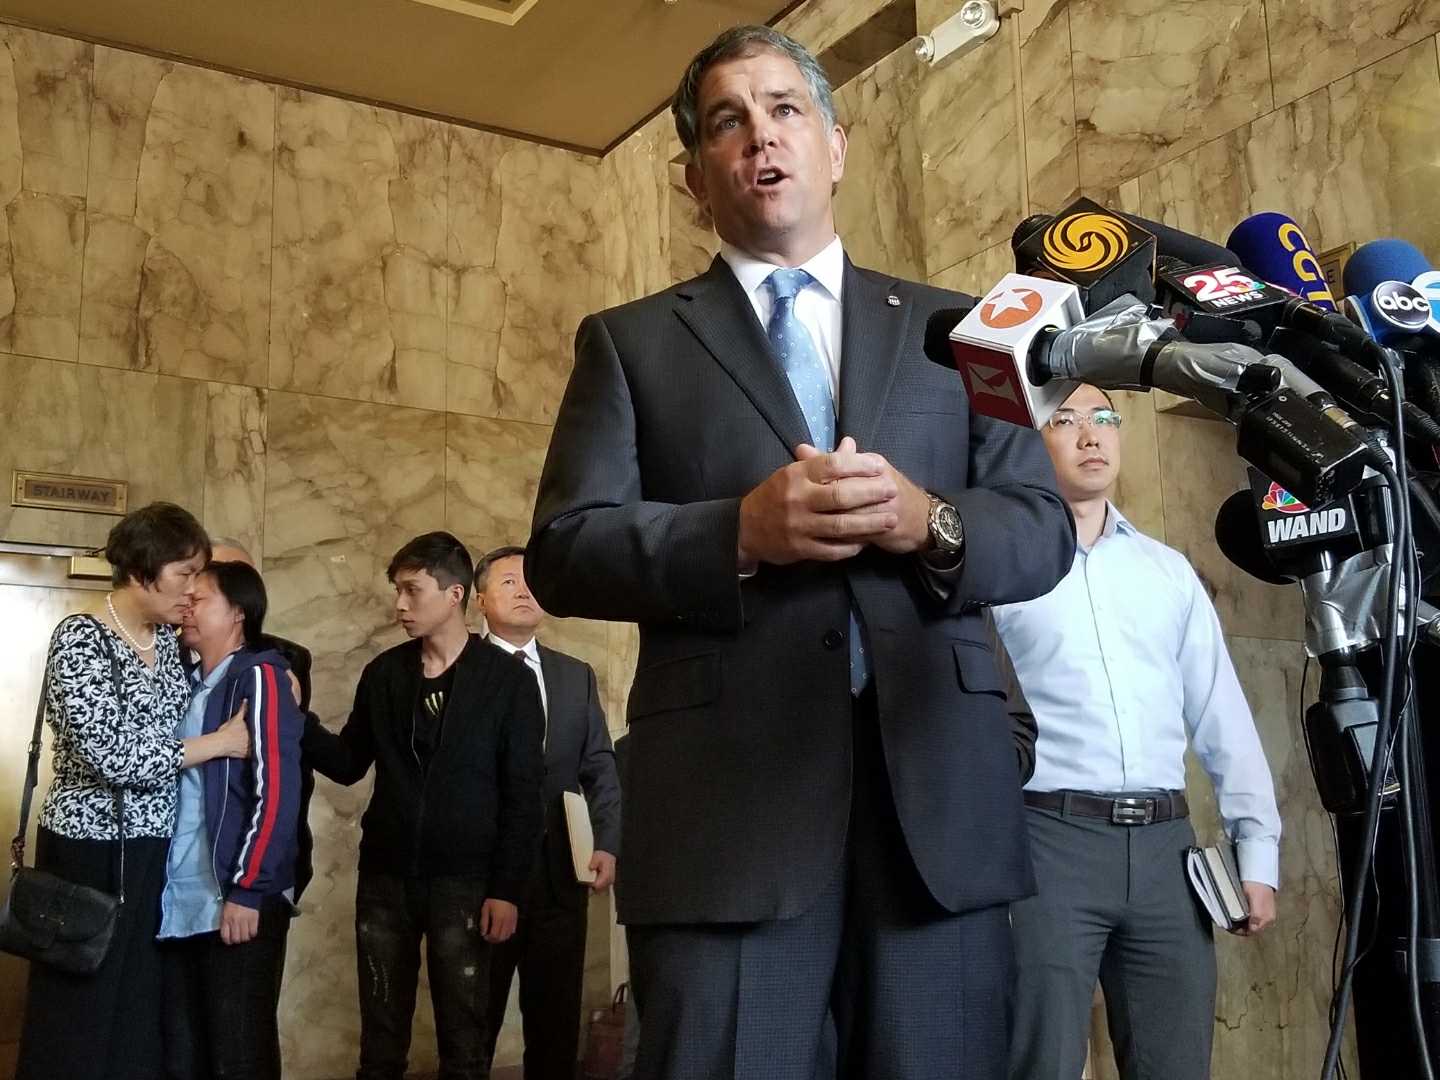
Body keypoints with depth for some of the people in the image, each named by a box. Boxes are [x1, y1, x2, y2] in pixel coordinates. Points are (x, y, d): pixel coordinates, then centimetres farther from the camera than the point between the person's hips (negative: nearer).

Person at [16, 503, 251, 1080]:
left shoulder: (168, 639, 8)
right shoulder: (80, 638, -15)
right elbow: (112, 755, -22)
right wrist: (219, 742, -14)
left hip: (154, 848, 7)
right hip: (90, 848, -7)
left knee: (142, 1006, 11)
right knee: (82, 1012, 3)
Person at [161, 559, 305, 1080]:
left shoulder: (259, 676, -7)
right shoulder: (187, 684, 14)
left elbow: (276, 791, -14)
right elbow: (169, 786, 17)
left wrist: (247, 889, -17)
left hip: (237, 901, -7)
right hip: (179, 903, 7)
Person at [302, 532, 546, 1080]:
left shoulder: (507, 678, -5)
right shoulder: (382, 673, 7)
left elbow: (522, 794, -6)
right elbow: (348, 763, 11)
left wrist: (507, 889, -10)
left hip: (463, 882, -3)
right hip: (384, 877, 4)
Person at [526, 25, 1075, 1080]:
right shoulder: (630, 340, 12)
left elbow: (1045, 527, 11)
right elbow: (564, 549, 2)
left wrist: (933, 524, -11)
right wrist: (738, 533, -14)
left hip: (938, 788, 2)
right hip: (726, 790, -1)